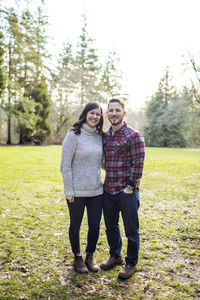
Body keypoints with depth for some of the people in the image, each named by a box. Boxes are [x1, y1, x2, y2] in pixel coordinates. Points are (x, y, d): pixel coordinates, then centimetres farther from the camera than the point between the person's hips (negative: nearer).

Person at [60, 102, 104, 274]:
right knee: (75, 226, 13)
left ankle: (90, 256, 36)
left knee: (95, 226, 12)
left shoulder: (100, 136, 6)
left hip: (96, 190, 5)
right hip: (77, 192, -4)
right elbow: (65, 165, -11)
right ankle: (78, 258, 35)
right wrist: (69, 191, -12)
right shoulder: (74, 135, -11)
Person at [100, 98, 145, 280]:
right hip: (108, 190, 6)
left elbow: (138, 163, -12)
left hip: (127, 192, -6)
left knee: (131, 230, 7)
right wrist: (103, 182, 13)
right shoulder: (105, 136, 10)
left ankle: (131, 264, 26)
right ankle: (115, 256, 40)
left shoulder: (134, 136, -9)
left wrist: (130, 186, -15)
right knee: (111, 226, 19)